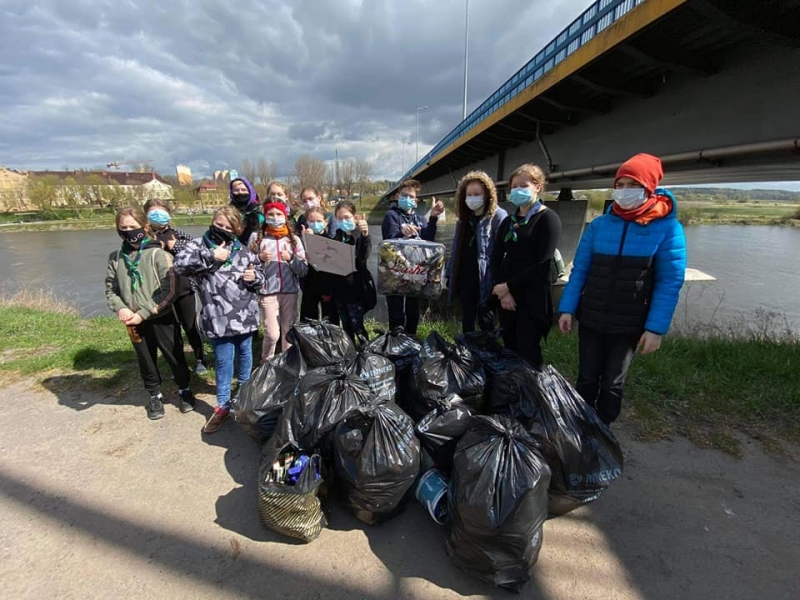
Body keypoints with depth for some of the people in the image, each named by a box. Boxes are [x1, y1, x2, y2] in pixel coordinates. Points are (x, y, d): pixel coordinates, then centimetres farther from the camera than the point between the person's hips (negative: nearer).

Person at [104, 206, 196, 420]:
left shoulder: (158, 254, -12)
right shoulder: (116, 257, 1)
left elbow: (168, 292, -15)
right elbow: (110, 288, 8)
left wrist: (143, 313, -17)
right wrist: (120, 309, -12)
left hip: (162, 318, -4)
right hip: (135, 321, 4)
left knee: (174, 357, 10)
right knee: (146, 361, 17)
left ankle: (184, 390, 33)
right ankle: (155, 395, 37)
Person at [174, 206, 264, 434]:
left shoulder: (243, 249, 6)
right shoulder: (199, 245, 0)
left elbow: (259, 277, 14)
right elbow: (179, 264, -16)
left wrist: (255, 277, -9)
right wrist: (210, 257, -21)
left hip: (245, 314, 3)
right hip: (219, 317, -3)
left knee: (245, 354, 20)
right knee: (223, 360, 6)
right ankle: (223, 404, 23)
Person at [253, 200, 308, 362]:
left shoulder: (294, 239, 6)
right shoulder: (259, 239, 4)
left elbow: (304, 270, 1)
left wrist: (291, 258, -14)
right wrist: (260, 259, -13)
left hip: (290, 291, 2)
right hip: (267, 292, -1)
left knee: (289, 331, 8)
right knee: (272, 334, -4)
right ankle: (266, 364, 22)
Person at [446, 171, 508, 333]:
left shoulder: (498, 216, -8)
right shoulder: (464, 218, 14)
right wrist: (450, 274, 14)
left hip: (485, 280, -6)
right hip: (464, 277, 6)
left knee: (485, 321, 5)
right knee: (467, 319, 17)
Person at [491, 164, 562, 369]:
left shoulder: (548, 218, -4)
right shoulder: (508, 221, 16)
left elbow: (542, 263, -13)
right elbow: (496, 257, 7)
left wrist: (509, 286, -12)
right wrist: (503, 291, -8)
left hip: (532, 298, -6)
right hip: (507, 296, 6)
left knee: (528, 353, -3)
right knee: (510, 350, 11)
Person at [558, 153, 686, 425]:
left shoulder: (667, 228, -8)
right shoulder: (598, 225, -2)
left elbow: (669, 284, -9)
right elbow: (579, 271, 0)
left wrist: (656, 328, -13)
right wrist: (567, 309, -6)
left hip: (630, 324, -2)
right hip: (590, 318, 2)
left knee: (613, 383, 14)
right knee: (587, 378, 14)